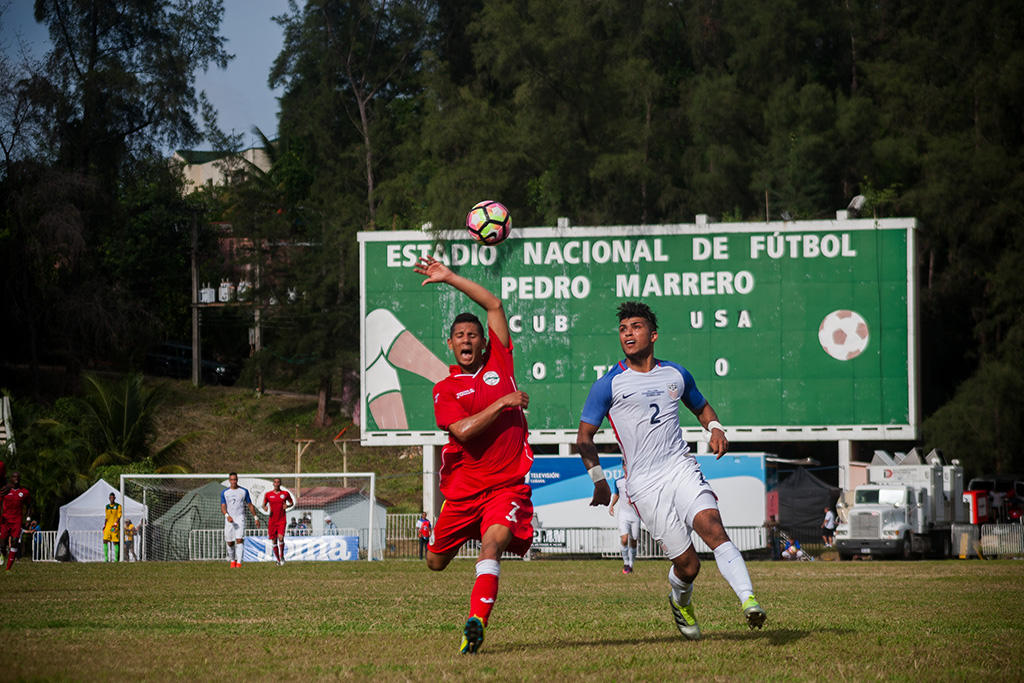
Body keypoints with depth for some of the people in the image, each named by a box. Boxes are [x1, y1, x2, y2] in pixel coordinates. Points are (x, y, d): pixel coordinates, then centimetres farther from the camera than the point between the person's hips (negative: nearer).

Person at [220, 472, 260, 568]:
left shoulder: (244, 491, 7)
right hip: (229, 520, 2)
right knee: (230, 542, 4)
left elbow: (250, 505, 14)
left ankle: (239, 562, -21)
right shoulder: (224, 493, 6)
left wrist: (255, 518, 12)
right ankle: (232, 561, 25)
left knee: (239, 539, -17)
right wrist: (227, 516, -21)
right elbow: (223, 507, -2)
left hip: (240, 518, -2)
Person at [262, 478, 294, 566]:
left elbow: (292, 503, 14)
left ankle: (282, 557, 0)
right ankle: (278, 559, 21)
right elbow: (264, 505, 12)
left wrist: (288, 506, -8)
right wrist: (264, 508, -12)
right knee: (274, 541, 5)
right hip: (272, 521, 2)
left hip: (282, 520, -2)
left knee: (280, 537, -19)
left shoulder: (285, 494, 2)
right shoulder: (268, 494, 3)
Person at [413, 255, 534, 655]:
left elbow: (495, 305, 11)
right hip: (464, 487, 1)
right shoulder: (445, 389, 1)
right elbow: (464, 430, -16)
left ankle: (476, 623, -34)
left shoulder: (499, 363, 8)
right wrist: (503, 402, -13)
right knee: (436, 563, 12)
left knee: (493, 543, -27)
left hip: (509, 483, -1)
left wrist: (450, 278, 9)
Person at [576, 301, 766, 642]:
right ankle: (681, 601, 28)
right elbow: (584, 437, 5)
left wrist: (715, 429, 9)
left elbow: (701, 407, 31)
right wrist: (599, 480, -6)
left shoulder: (676, 374, 12)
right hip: (644, 484, -2)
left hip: (682, 469, 2)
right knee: (687, 564, -6)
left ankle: (747, 598, -37)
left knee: (712, 527, -25)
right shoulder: (609, 385, 1)